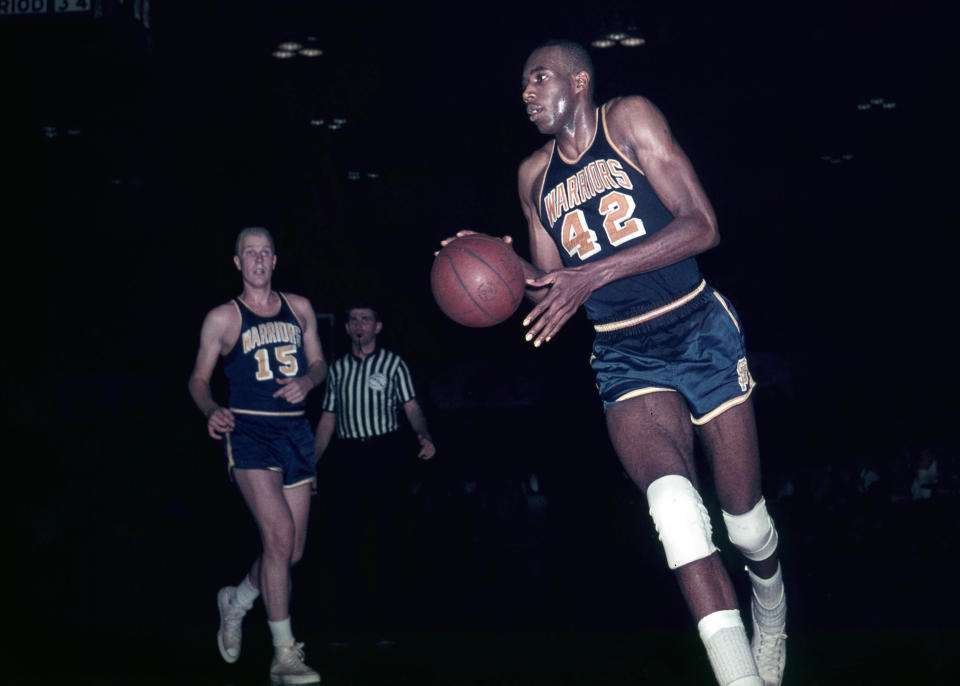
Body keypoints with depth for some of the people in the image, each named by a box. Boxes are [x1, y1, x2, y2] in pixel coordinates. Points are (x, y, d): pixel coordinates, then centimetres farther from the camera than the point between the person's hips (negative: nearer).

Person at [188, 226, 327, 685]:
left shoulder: (299, 308, 13)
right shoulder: (222, 318, 3)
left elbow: (319, 364, 20)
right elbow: (199, 379, 6)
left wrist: (306, 382, -4)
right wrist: (211, 411, -15)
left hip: (295, 431, 5)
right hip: (249, 429, -5)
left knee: (293, 552, 6)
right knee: (279, 534, -20)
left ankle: (237, 600, 37)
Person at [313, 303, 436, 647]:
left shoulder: (393, 363, 5)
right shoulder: (338, 368, 15)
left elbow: (412, 407, -3)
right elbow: (328, 419, 16)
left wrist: (425, 436, -23)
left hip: (384, 454, -3)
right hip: (346, 457, 3)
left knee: (383, 540, -3)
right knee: (345, 540, 1)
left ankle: (383, 623, 3)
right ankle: (348, 622, 7)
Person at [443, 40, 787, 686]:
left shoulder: (630, 119, -5)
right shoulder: (534, 177, 11)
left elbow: (701, 226, -15)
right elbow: (551, 286, 19)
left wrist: (595, 273, -21)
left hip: (701, 333, -2)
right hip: (625, 358, 2)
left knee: (746, 521, 3)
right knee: (673, 497, -27)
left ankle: (772, 621, 38)